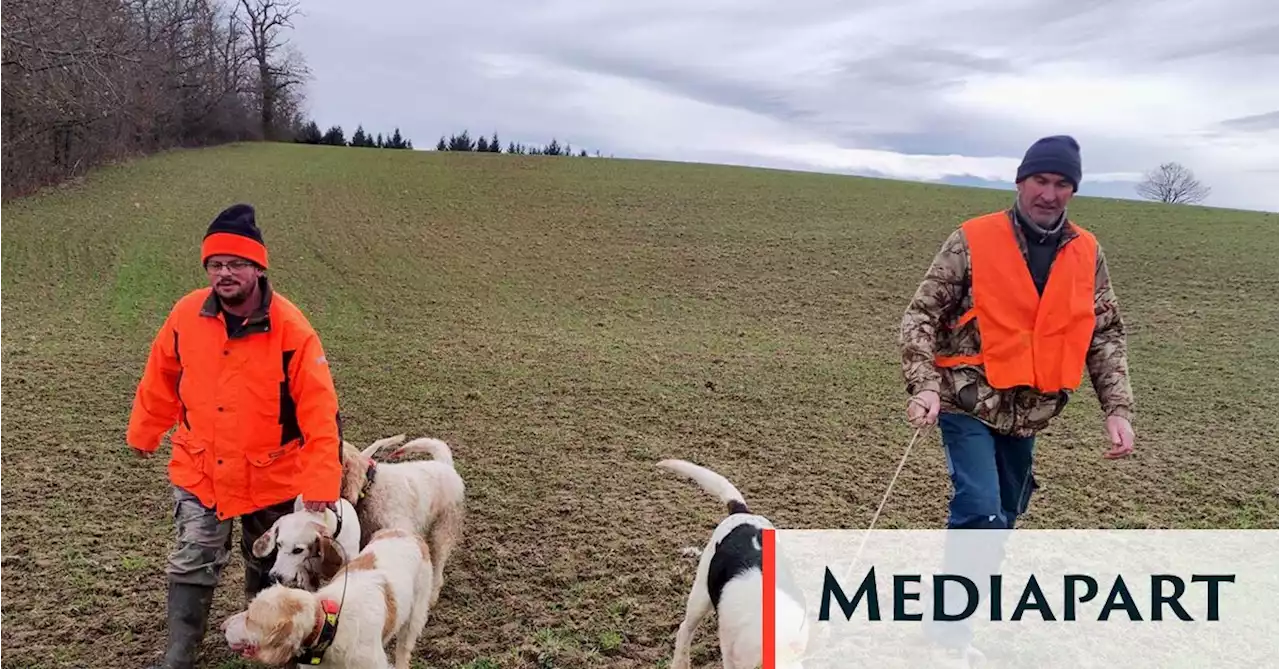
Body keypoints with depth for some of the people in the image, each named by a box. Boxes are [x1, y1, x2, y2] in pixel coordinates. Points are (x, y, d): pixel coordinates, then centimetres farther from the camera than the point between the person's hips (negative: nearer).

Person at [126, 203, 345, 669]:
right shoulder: (186, 315, -12)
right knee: (193, 564, 3)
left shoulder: (291, 329, -23)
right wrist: (143, 432, 17)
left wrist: (321, 485, -25)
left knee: (267, 565, 19)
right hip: (199, 471, 2)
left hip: (271, 475, -1)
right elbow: (160, 380, 5)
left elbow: (320, 413, -23)